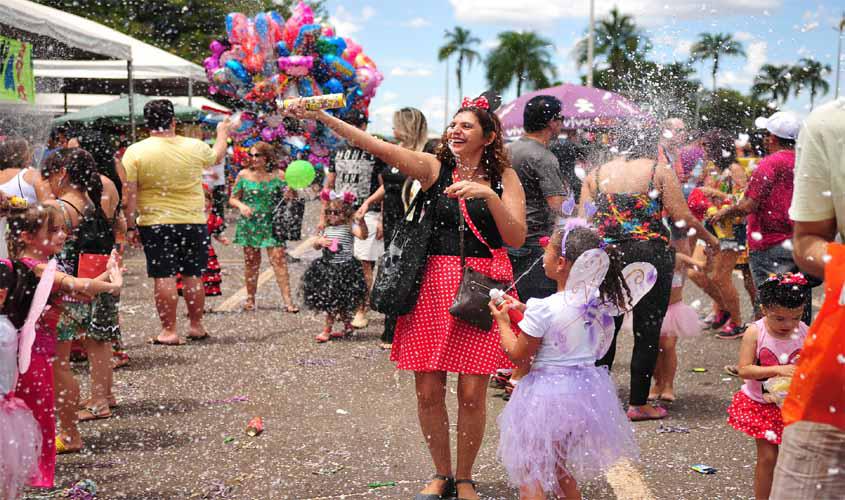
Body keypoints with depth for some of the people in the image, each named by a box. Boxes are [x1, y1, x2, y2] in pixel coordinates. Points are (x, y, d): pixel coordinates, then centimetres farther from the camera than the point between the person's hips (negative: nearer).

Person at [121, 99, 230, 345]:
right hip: (193, 223, 2)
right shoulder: (195, 147, -1)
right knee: (193, 275, 12)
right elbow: (217, 157, 21)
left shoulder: (135, 152, -6)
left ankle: (169, 331, 4)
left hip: (154, 224, -2)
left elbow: (129, 195, -7)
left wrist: (131, 227, 1)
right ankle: (196, 326, 23)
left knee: (164, 277, 2)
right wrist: (222, 133, 40)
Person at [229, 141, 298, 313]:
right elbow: (232, 199, 7)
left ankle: (288, 301, -11)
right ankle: (250, 300, 20)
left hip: (271, 224, -1)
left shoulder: (277, 175, 1)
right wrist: (241, 205, -14)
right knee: (251, 262, 7)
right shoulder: (244, 175, 3)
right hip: (249, 224, 1)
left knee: (279, 260, -9)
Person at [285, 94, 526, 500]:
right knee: (428, 392, 3)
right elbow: (377, 147, -7)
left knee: (472, 394, 1)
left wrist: (488, 195, -19)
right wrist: (319, 116, -17)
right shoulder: (434, 166, 3)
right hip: (434, 283, 1)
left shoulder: (504, 177, 3)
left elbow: (517, 238, -6)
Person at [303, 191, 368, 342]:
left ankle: (327, 330, 7)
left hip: (344, 267, -6)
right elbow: (316, 246, 17)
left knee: (333, 301, -3)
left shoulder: (350, 227, -8)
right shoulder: (327, 229, 10)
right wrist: (320, 242, -6)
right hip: (327, 266, 6)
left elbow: (363, 235, -25)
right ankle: (348, 326, 26)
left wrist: (361, 221, -42)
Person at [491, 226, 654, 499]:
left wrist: (502, 321, 4)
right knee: (560, 469, 25)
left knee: (530, 474, 5)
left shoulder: (543, 309, -22)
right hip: (587, 390, 7)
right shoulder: (600, 301, -3)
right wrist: (525, 308, 17)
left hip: (549, 393, -7)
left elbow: (518, 355, -11)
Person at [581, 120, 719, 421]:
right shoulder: (660, 172, -1)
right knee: (647, 331, 5)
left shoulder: (595, 176, 7)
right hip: (651, 255, -3)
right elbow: (683, 218, -5)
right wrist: (709, 238, 9)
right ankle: (638, 404, 9)